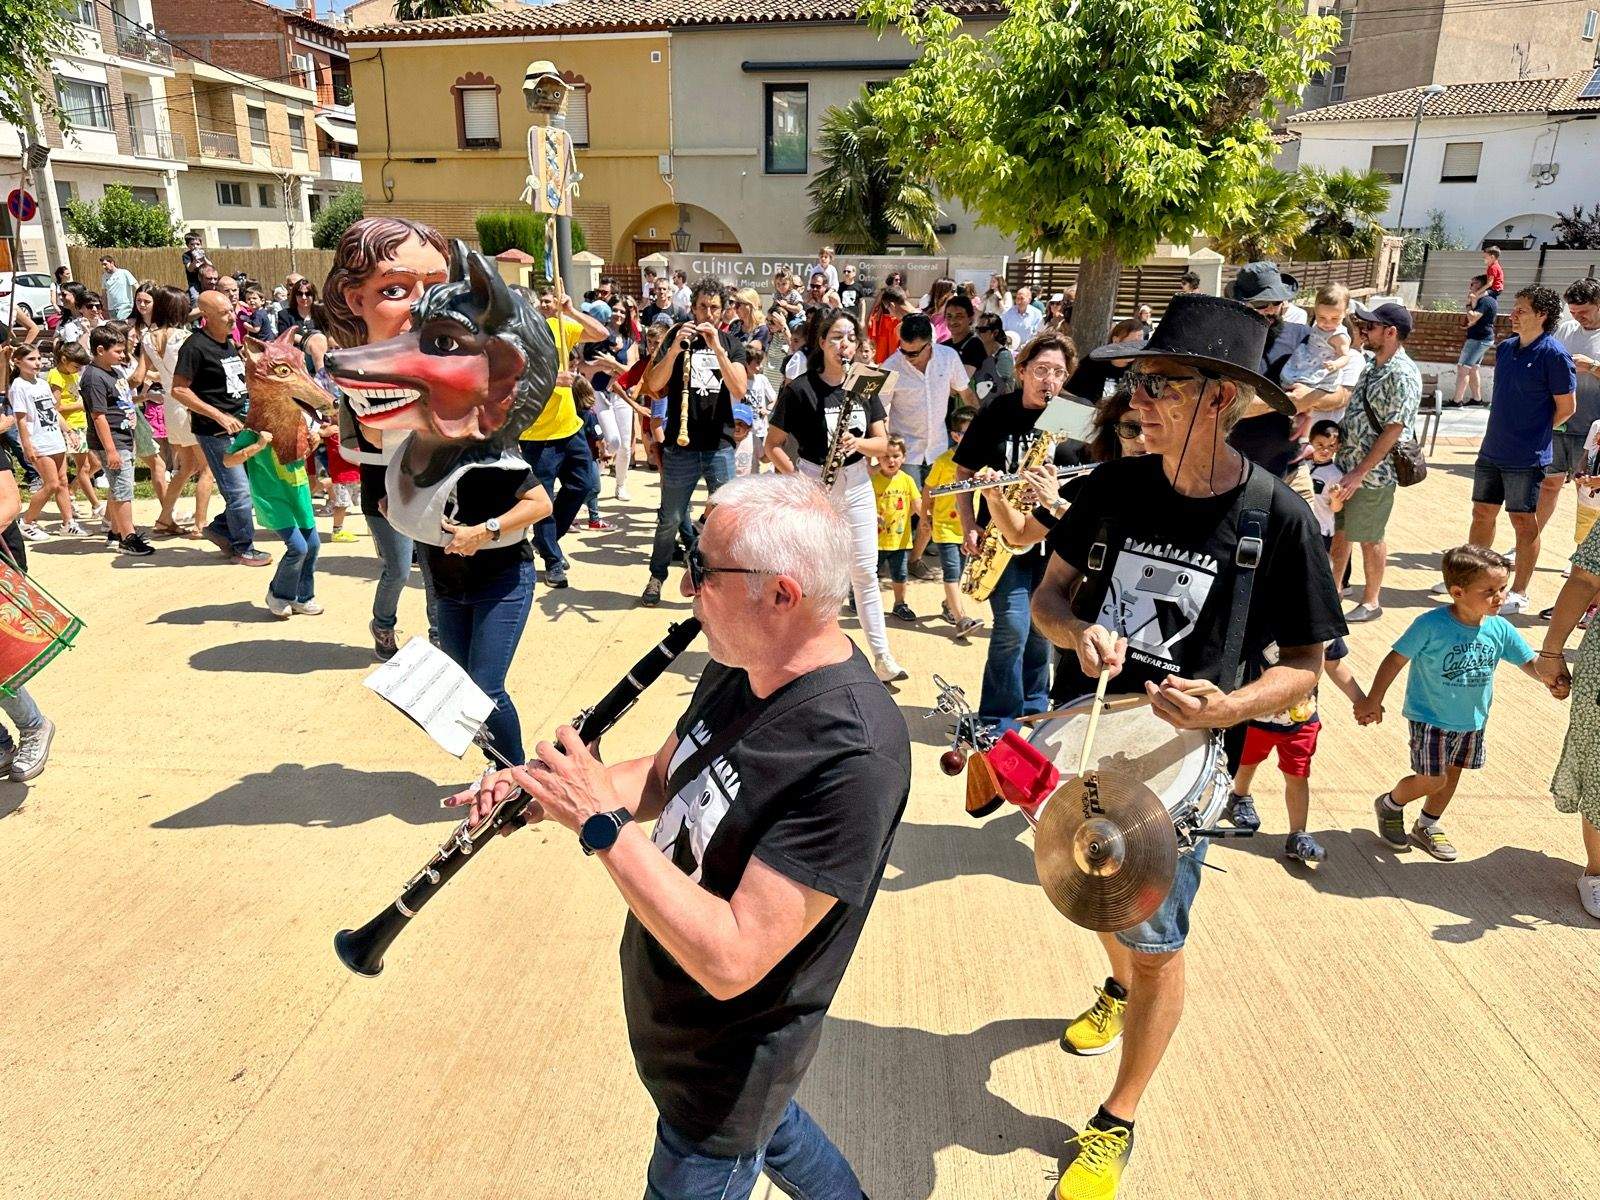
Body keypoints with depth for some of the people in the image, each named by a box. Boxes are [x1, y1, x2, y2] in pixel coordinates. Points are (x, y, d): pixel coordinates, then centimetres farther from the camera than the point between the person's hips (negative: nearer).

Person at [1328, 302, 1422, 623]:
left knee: (1371, 538, 5)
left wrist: (1359, 473, -22)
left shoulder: (1403, 375, -19)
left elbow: (1393, 431, -21)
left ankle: (1371, 602, 19)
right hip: (1345, 463, 8)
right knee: (1339, 529, 16)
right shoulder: (1374, 365, 9)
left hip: (1374, 473, -8)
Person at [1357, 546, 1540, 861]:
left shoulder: (1500, 629, -11)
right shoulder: (1430, 625, -24)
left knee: (1452, 775, 18)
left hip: (1472, 720, 6)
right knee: (1432, 780, -4)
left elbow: (1530, 662, -1)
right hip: (1431, 718, -5)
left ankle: (1427, 826, 40)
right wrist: (1373, 701, -15)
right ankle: (1390, 805, 26)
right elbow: (1396, 659, -17)